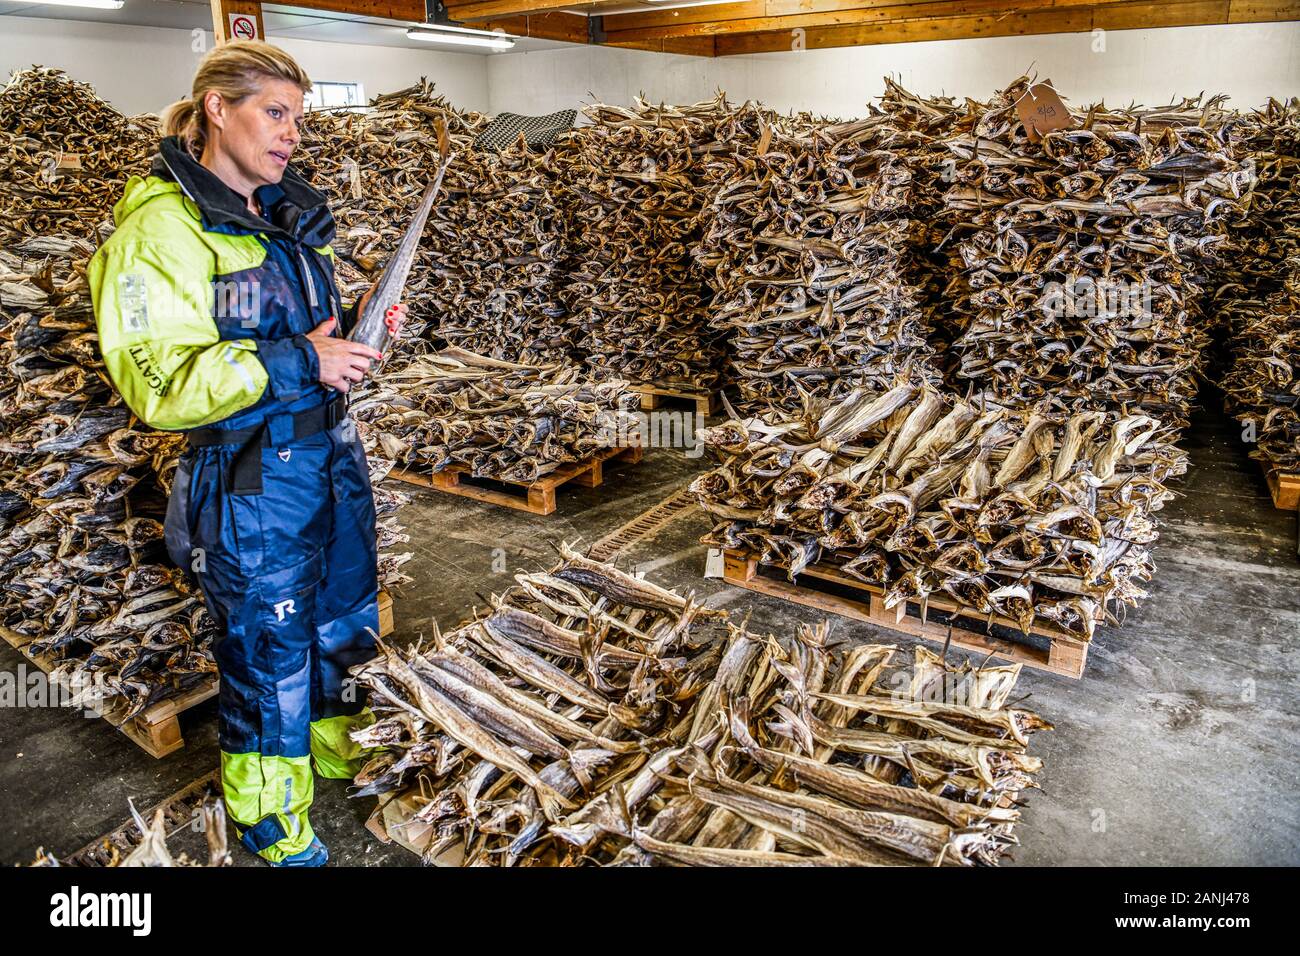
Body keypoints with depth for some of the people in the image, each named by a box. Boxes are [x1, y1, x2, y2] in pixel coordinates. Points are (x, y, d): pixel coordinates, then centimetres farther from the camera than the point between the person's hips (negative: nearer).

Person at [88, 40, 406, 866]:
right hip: (250, 482, -7)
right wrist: (296, 361, -27)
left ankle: (340, 747, 49)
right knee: (267, 651, 9)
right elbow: (156, 380, -21)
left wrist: (354, 329, 0)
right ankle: (275, 830, 33)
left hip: (334, 457, 8)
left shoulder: (289, 212, 9)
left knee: (345, 621, 22)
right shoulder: (162, 226, -15)